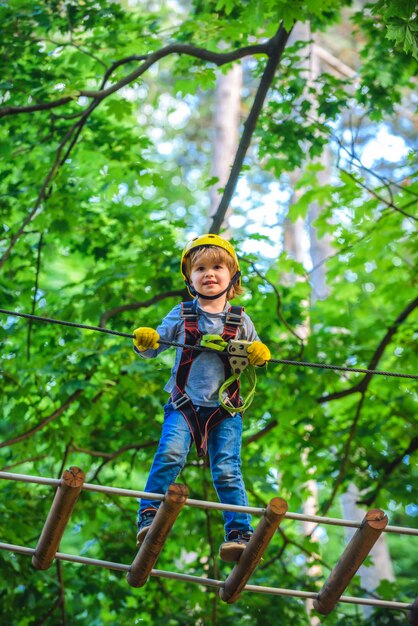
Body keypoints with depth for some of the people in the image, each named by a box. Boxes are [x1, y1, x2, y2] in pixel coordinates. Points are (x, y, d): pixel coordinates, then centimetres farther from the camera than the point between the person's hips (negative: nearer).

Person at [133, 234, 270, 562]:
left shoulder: (240, 320, 6)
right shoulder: (182, 315, 4)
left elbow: (254, 354, 15)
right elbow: (155, 346, 4)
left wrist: (259, 354, -9)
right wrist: (145, 342, -20)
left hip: (225, 410, 1)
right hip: (184, 404, 0)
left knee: (227, 470, -7)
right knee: (171, 453, -23)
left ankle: (239, 532, -3)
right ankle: (149, 514, -12)